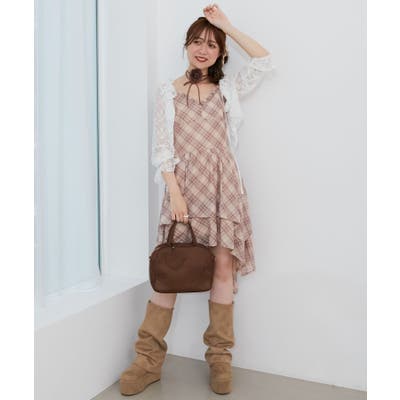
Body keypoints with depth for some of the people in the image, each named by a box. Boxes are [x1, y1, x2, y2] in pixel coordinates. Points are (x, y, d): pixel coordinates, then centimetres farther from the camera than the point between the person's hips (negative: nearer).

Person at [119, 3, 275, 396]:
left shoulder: (228, 89, 14)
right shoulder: (167, 91, 8)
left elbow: (264, 60, 5)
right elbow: (162, 149, 0)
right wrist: (175, 192, -11)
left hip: (223, 184, 2)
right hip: (184, 185, -1)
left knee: (224, 264, -2)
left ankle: (220, 358, 11)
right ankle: (149, 359, 7)